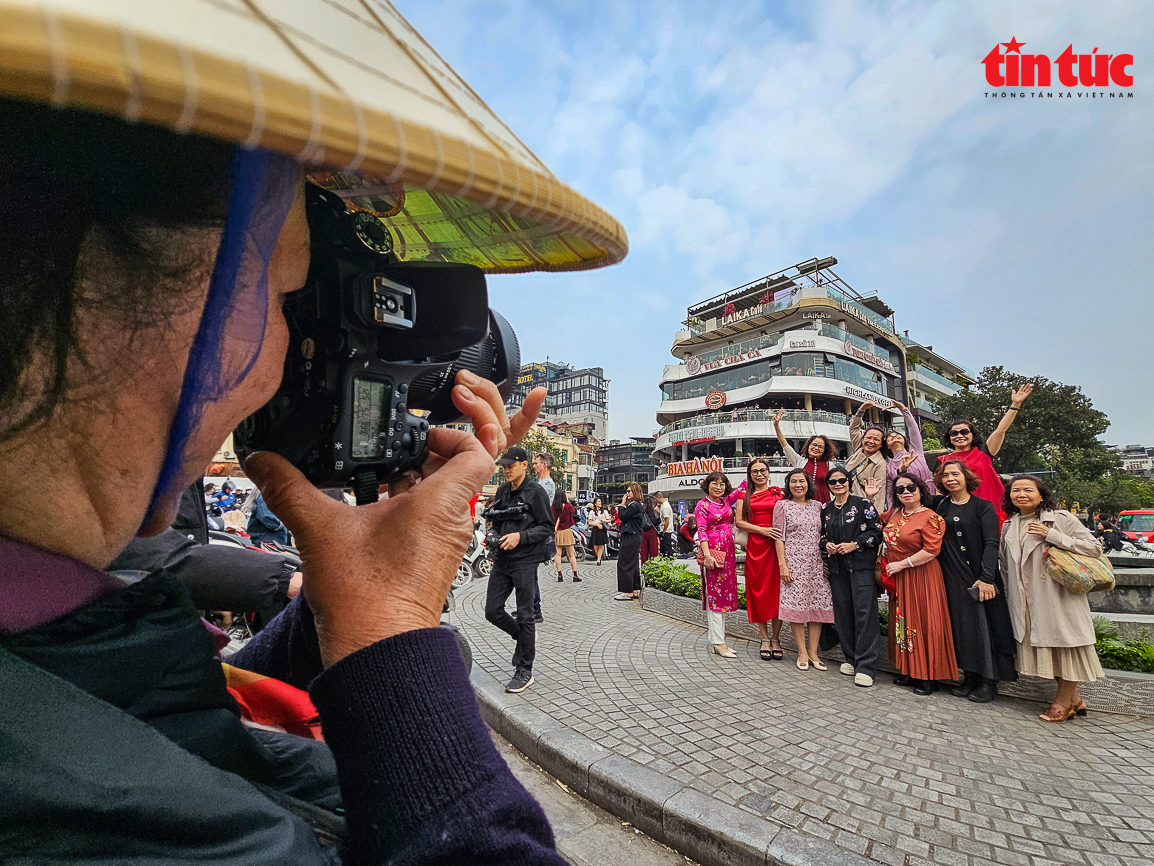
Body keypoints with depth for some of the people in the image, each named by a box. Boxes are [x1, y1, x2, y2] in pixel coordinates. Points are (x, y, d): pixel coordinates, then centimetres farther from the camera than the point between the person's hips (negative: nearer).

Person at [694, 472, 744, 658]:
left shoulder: (726, 501, 13)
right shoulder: (702, 505, -3)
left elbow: (741, 489, 24)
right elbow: (701, 531, -11)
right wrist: (707, 555, -21)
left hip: (728, 551, 7)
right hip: (713, 552, -7)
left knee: (724, 593, 8)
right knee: (714, 594, -5)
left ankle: (716, 640, 15)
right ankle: (718, 642, -1)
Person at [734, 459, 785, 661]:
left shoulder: (779, 493, 9)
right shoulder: (745, 495, 9)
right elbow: (739, 521, 2)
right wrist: (763, 529, -10)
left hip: (777, 545, 0)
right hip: (755, 546, 0)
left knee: (777, 590, 1)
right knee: (758, 591, 4)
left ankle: (776, 639, 14)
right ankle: (765, 639, 16)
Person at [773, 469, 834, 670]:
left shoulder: (817, 505, 11)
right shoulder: (782, 506, 0)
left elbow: (823, 535, 16)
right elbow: (779, 538, -3)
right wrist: (782, 564, -10)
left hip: (816, 563, 4)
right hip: (794, 562, -4)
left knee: (818, 606, 3)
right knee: (796, 606, -2)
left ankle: (813, 652, 14)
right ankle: (802, 653, 9)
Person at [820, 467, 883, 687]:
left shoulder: (862, 503, -2)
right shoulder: (825, 509, 12)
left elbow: (876, 530, -5)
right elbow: (822, 535, 18)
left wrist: (855, 544, -13)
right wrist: (826, 545, -2)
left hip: (861, 564, -4)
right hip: (837, 565, 4)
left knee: (864, 612, -6)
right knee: (843, 611, 7)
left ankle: (865, 666, -1)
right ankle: (851, 658, 21)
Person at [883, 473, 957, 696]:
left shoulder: (930, 517, -12)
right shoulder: (894, 513, 8)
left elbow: (931, 550, -19)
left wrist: (901, 564, -16)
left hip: (921, 578, -7)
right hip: (898, 579, 7)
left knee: (923, 622, 0)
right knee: (902, 620, 12)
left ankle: (928, 677, 11)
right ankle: (908, 670, 24)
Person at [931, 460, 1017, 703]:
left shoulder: (983, 507, -2)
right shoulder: (939, 505, 8)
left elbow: (991, 544, -9)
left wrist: (986, 578, -18)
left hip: (979, 576, -3)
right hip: (953, 578, 3)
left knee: (983, 624, 1)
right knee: (961, 626, 8)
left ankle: (989, 682, 13)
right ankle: (970, 678, 18)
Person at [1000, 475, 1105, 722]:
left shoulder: (1061, 519, -5)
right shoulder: (1009, 526, 10)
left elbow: (1095, 547, -10)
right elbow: (1006, 564, 19)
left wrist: (1052, 536, -19)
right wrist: (1011, 594, 17)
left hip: (1059, 597, -5)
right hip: (1028, 602, 5)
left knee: (1063, 640, 1)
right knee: (1041, 643, 8)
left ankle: (1064, 700, 17)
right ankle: (1073, 698, 24)